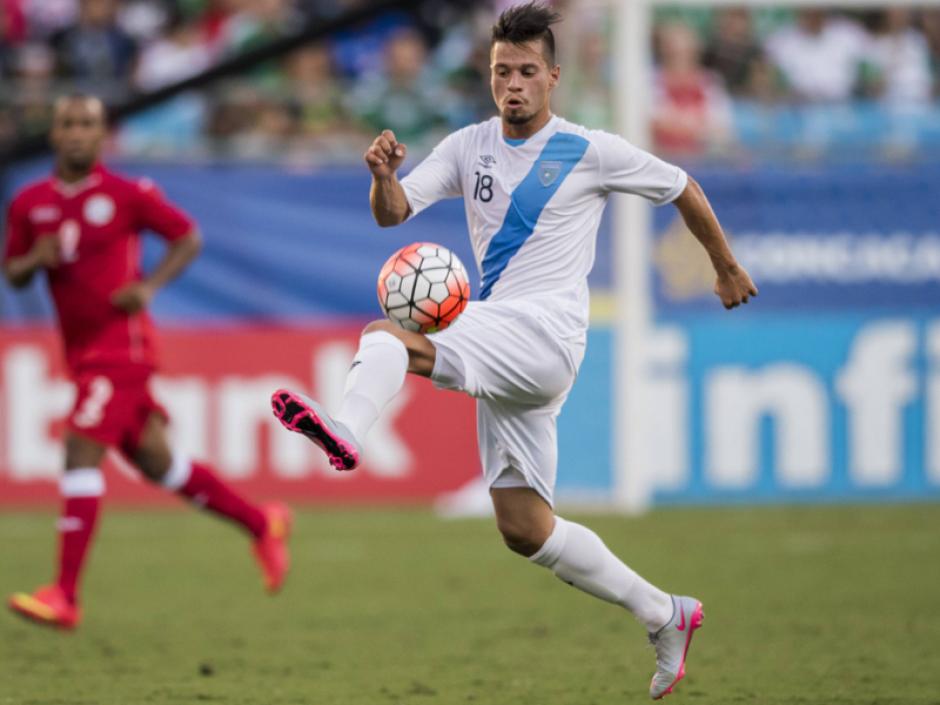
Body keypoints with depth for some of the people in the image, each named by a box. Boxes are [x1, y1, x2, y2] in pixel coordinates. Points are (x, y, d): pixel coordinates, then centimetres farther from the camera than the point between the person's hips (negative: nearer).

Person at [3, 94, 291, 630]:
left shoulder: (127, 195, -7)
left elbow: (188, 238, 1)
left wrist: (149, 286, -13)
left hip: (122, 344, -7)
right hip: (81, 351, 7)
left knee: (82, 451, -17)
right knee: (154, 461, 13)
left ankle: (65, 596, -18)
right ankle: (261, 522, 32)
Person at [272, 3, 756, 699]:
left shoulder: (590, 152, 0)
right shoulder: (469, 147, 13)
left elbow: (681, 189, 13)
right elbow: (392, 212, 3)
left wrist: (727, 268, 22)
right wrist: (384, 176, -20)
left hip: (546, 331, -7)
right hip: (499, 343, 7)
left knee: (388, 335, -29)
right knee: (524, 529, 6)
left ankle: (346, 431, -59)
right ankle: (666, 616, 17)